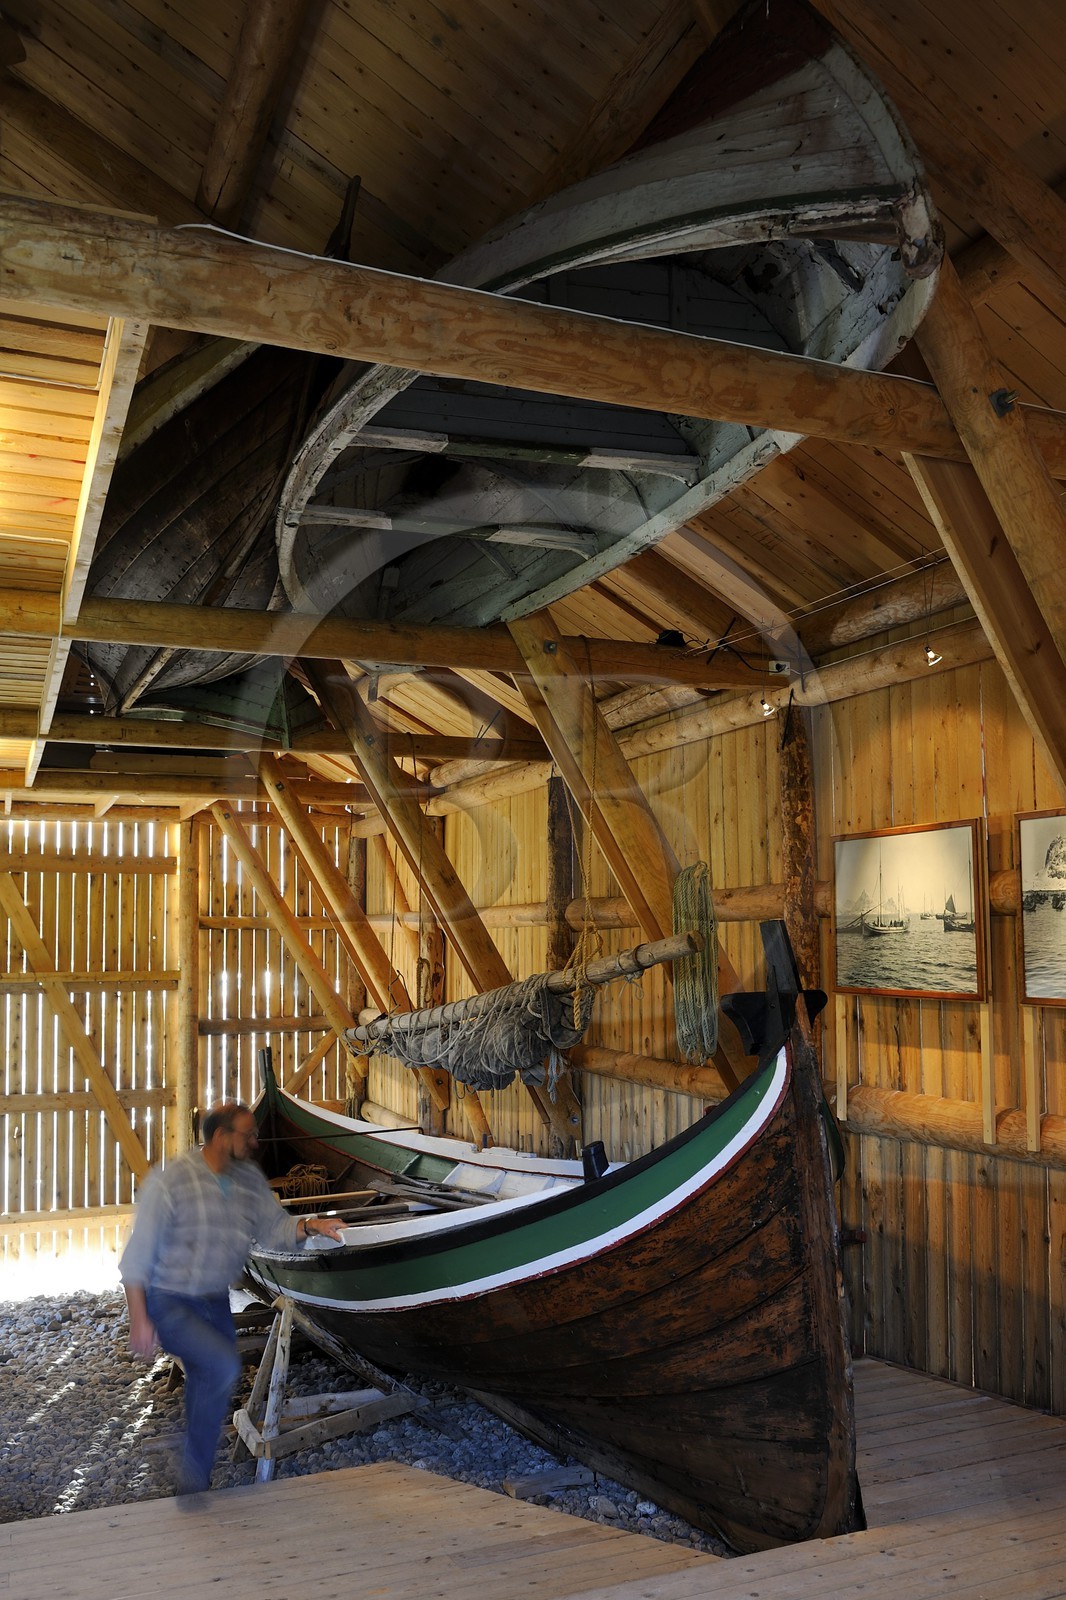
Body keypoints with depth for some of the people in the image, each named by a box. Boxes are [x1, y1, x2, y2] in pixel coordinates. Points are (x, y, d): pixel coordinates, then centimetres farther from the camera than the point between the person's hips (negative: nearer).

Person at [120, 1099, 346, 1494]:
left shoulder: (250, 1180, 0)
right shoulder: (170, 1180, -19)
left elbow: (275, 1230, 3)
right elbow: (137, 1254, -16)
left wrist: (310, 1225, -18)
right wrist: (139, 1320, -19)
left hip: (216, 1304, 7)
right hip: (169, 1305, -7)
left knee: (208, 1392, 13)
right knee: (223, 1366, -25)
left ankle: (195, 1490, 33)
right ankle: (192, 1472, -5)